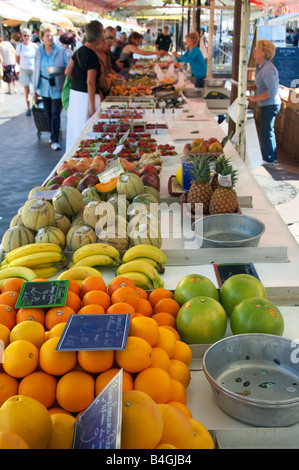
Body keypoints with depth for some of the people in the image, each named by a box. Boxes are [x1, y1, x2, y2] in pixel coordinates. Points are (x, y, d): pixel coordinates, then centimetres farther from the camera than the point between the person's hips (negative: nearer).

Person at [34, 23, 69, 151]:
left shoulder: (61, 51, -6)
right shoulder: (39, 51, 5)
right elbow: (37, 69, 12)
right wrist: (36, 85, 10)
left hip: (57, 87, -4)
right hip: (44, 87, 4)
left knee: (55, 114, -8)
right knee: (49, 115, 13)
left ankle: (55, 140, -5)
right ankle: (53, 135, 29)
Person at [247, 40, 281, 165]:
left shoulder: (267, 69, -23)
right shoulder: (260, 66, 9)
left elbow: (272, 91, -28)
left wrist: (255, 98, -22)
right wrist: (249, 87, 3)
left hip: (270, 104, -11)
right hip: (267, 104, 11)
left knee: (265, 131, -2)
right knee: (267, 130, 20)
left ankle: (268, 158, 11)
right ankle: (272, 156, 33)